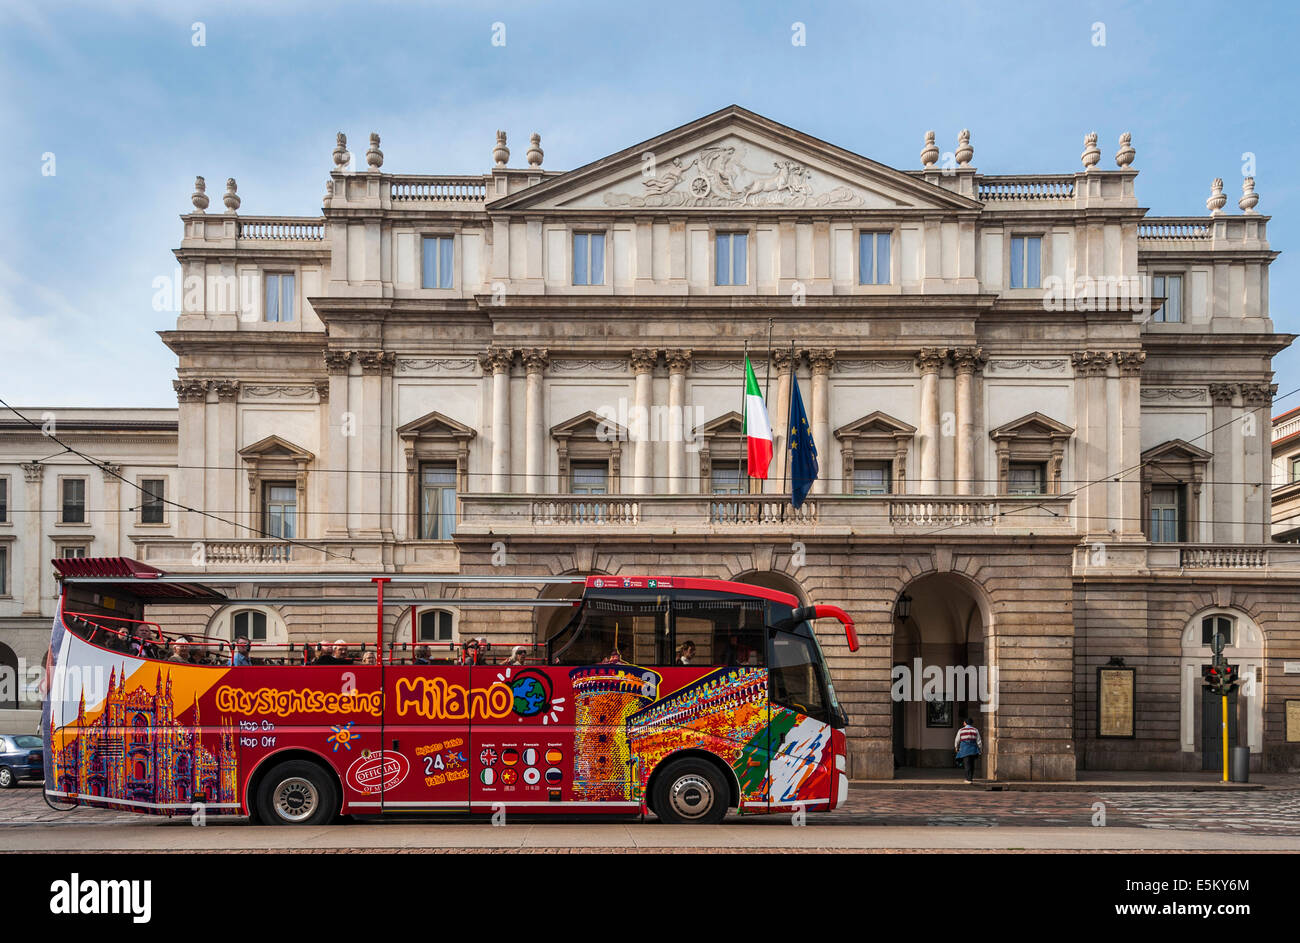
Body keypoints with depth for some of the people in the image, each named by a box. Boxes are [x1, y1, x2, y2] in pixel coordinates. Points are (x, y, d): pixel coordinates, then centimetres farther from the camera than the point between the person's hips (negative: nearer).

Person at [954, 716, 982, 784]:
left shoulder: (961, 731, -1)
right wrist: (981, 750, 14)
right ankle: (971, 778, 19)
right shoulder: (975, 730, 1)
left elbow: (957, 741, 8)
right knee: (972, 764, 14)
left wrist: (956, 748, 26)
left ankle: (969, 779, -3)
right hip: (973, 750, 2)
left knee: (967, 764, 0)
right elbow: (979, 741, 2)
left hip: (964, 750, -2)